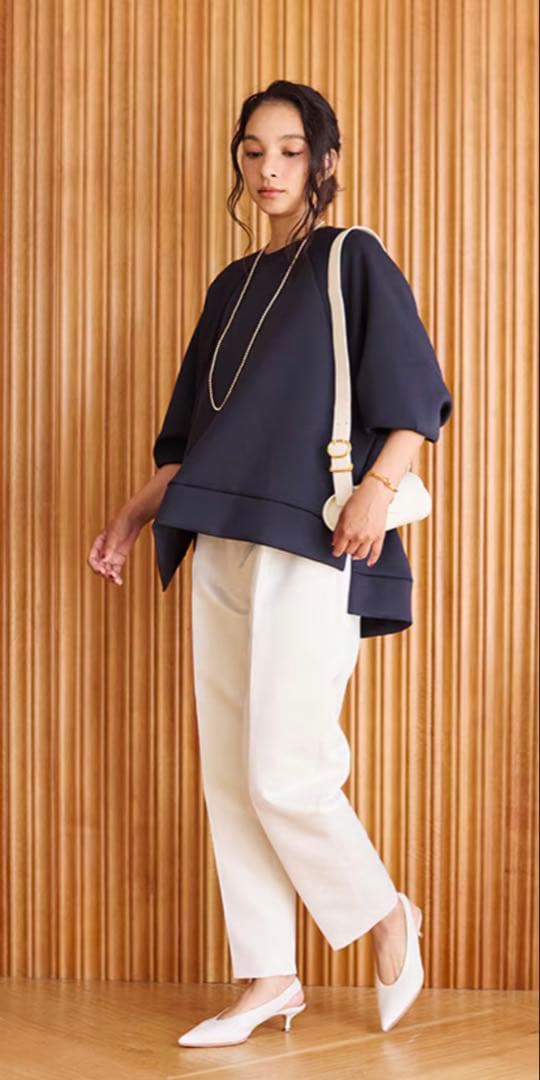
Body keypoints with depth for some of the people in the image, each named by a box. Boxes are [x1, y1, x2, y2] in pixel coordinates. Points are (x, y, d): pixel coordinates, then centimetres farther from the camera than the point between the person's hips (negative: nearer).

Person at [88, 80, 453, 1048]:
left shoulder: (354, 261, 2)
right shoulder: (232, 286, 19)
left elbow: (419, 396, -5)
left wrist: (377, 488, -20)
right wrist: (135, 516, 15)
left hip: (310, 548, -6)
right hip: (222, 550, 7)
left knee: (283, 771, -10)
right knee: (229, 774, 5)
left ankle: (388, 915, 15)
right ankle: (268, 979, 14)